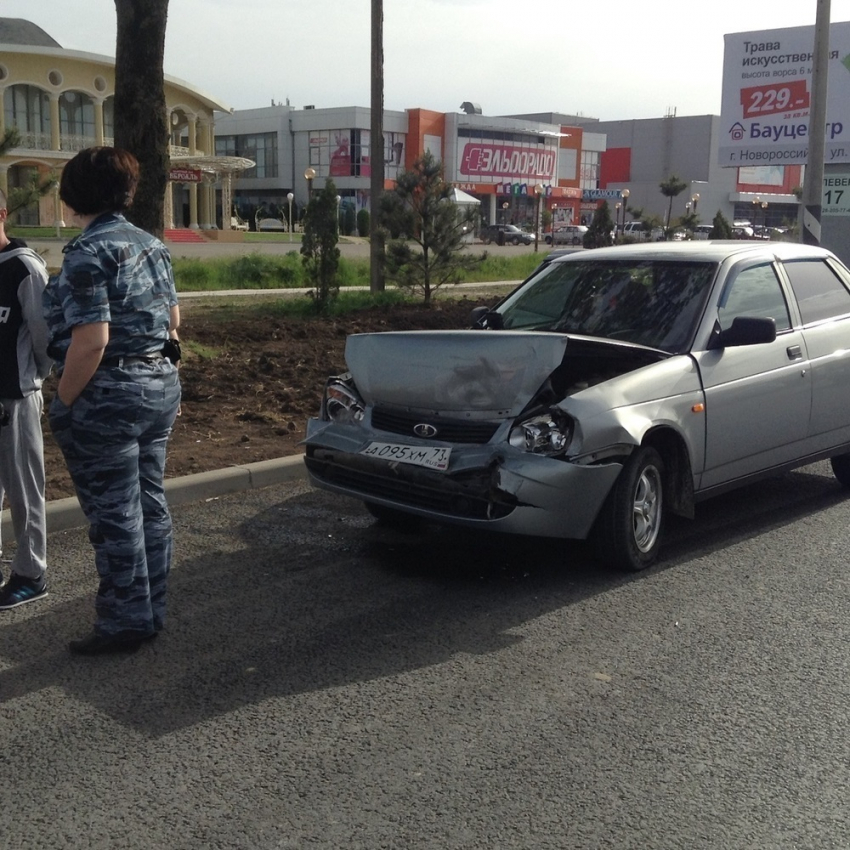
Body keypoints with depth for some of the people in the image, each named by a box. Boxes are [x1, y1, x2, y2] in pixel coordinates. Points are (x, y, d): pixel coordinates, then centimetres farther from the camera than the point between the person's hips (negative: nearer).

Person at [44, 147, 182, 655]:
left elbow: (91, 342, -22)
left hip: (107, 398, -9)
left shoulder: (88, 254, -15)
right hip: (162, 386, 9)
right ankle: (152, 612, 25)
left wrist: (63, 402, -13)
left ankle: (126, 623, 10)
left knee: (115, 514, 1)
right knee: (150, 504, 14)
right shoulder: (152, 245, 11)